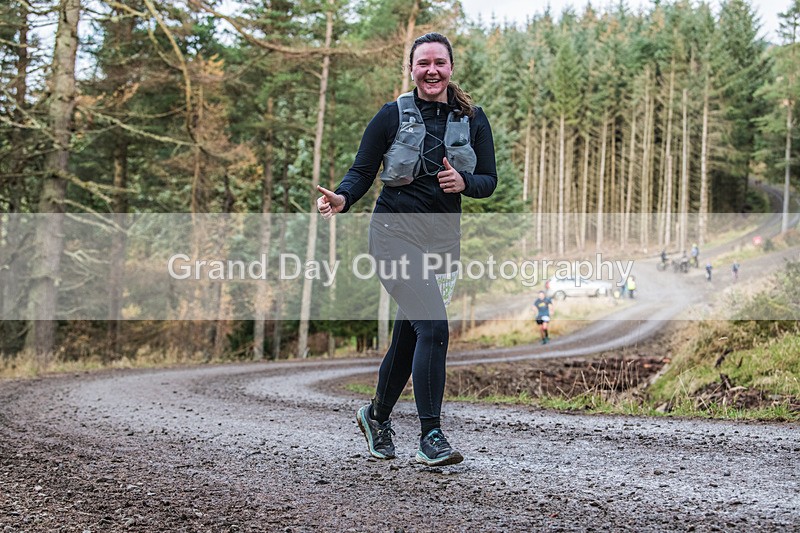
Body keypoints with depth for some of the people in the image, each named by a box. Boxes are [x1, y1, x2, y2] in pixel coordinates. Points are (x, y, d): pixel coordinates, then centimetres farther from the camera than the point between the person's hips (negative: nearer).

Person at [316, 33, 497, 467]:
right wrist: (342, 198, -22)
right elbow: (362, 172, -2)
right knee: (433, 326, -19)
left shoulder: (473, 120, 6)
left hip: (444, 236, 4)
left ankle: (377, 415, 37)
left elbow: (489, 181, 6)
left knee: (410, 332, 12)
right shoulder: (393, 116, -2)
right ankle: (430, 438, -14)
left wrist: (464, 182, -16)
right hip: (396, 231, -4)